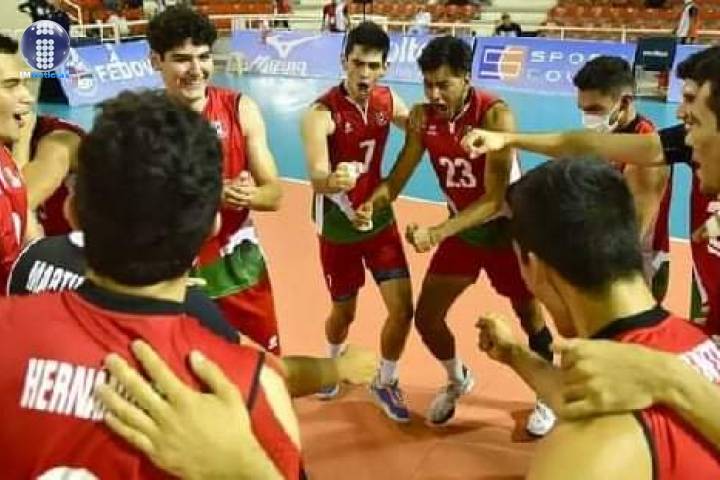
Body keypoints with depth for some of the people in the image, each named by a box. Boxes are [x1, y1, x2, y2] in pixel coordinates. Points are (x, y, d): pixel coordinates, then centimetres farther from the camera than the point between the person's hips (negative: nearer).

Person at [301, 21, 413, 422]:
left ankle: (386, 383, 25)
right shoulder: (321, 114, -23)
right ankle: (334, 361, 49)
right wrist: (333, 181, -59)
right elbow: (317, 178, -37)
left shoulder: (389, 102, -6)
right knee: (344, 311, 13)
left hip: (380, 219, 4)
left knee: (403, 309, -2)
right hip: (338, 227, -4)